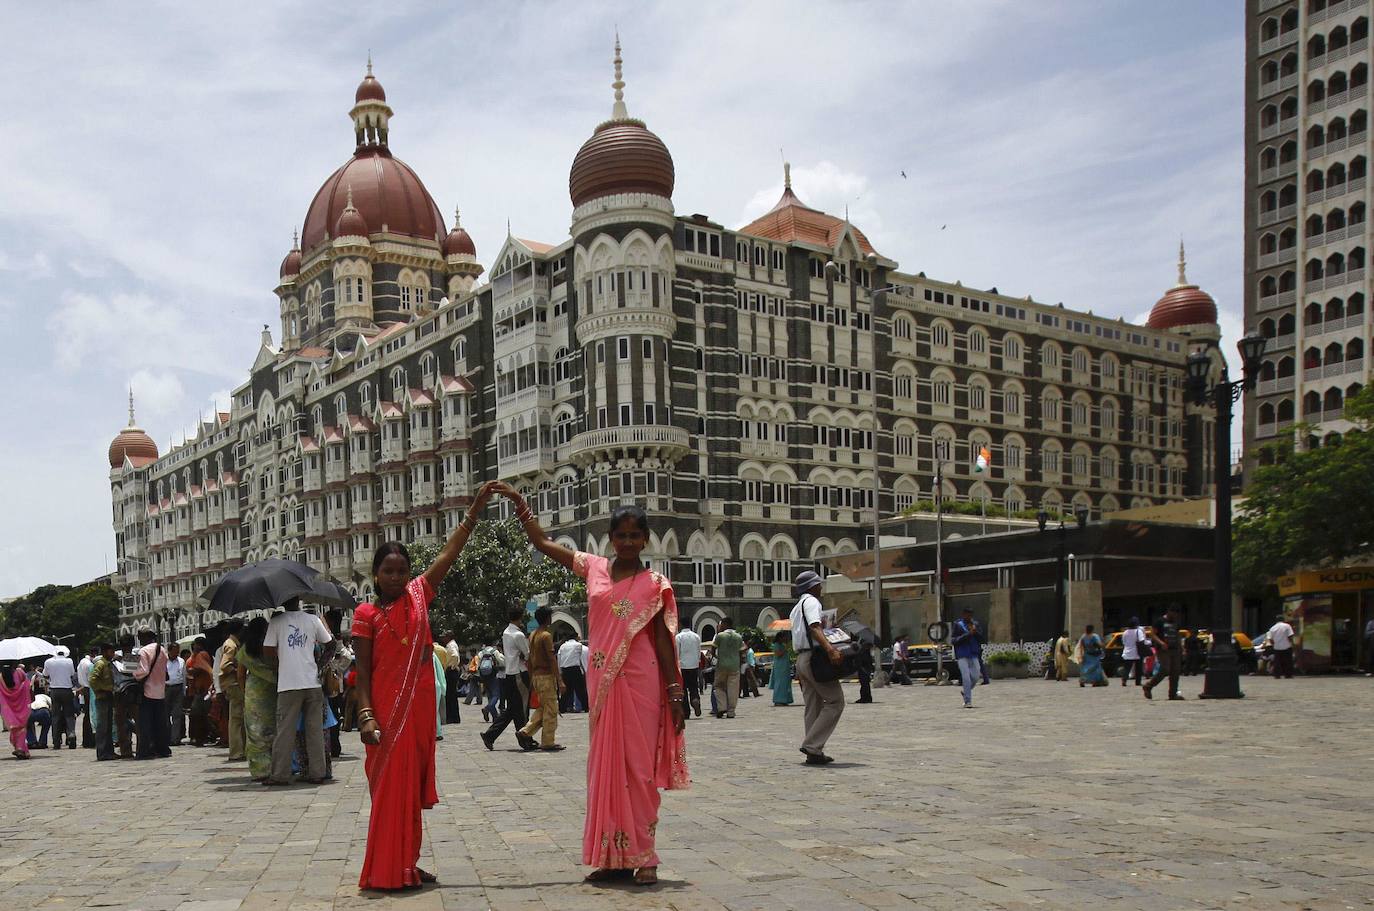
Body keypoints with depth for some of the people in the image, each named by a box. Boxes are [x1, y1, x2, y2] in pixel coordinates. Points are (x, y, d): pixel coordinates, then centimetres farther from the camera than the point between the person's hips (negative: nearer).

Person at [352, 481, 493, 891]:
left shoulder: (419, 596, 6)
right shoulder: (367, 615, -4)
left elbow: (448, 554, 3)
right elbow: (363, 671, -6)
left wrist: (474, 512, -1)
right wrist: (366, 715, -17)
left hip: (420, 707, 5)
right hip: (387, 708, -4)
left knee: (414, 784, 11)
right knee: (389, 786, -1)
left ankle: (407, 864, 21)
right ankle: (387, 870, 6)